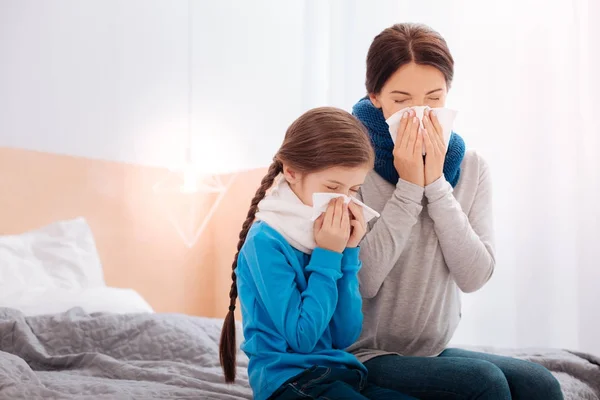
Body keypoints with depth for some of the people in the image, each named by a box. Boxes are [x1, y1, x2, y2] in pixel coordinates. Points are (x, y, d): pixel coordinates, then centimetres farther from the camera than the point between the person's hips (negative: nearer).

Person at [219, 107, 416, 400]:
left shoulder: (333, 238, 6)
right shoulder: (266, 241, -13)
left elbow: (345, 336, 2)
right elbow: (302, 337, -16)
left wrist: (348, 253, -5)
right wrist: (327, 256, -13)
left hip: (340, 373, 7)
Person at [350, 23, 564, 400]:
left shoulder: (471, 167, 2)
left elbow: (474, 276, -7)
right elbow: (361, 282, -18)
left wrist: (436, 184, -15)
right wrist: (408, 187, -19)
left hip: (435, 352, 5)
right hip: (366, 355, -5)